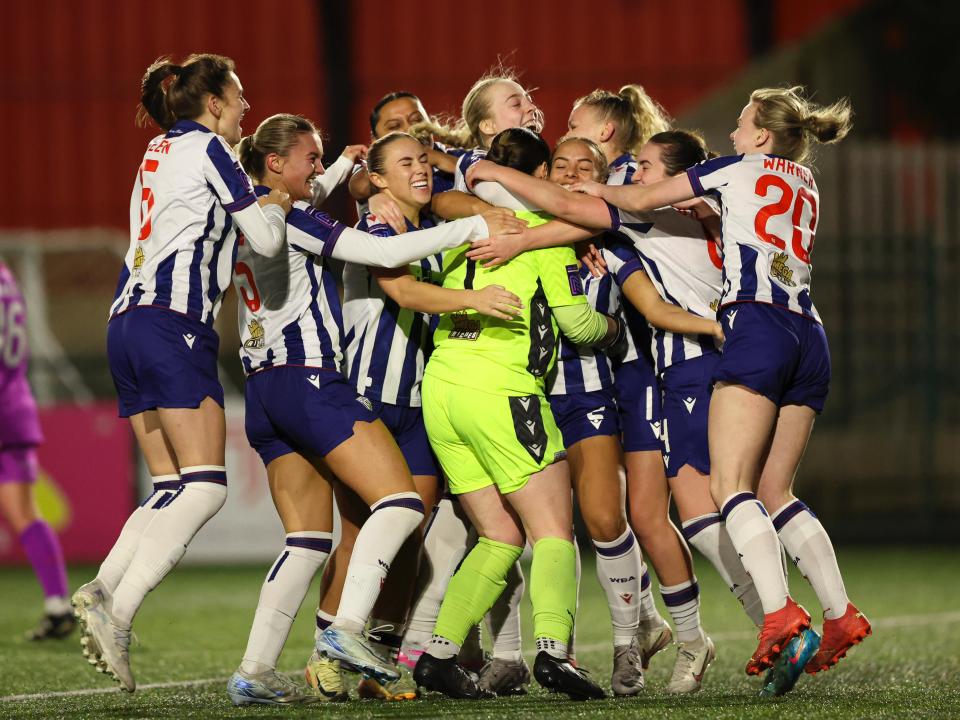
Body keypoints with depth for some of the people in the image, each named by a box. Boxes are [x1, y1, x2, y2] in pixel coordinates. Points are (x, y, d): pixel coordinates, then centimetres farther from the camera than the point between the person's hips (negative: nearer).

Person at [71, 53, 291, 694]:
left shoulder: (161, 154, 25)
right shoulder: (206, 149, -1)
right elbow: (265, 237, -5)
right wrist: (278, 204, 17)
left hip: (129, 324, 9)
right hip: (174, 324, -9)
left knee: (174, 488, 6)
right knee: (205, 485, -14)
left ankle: (103, 590, -14)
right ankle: (118, 609, -27)